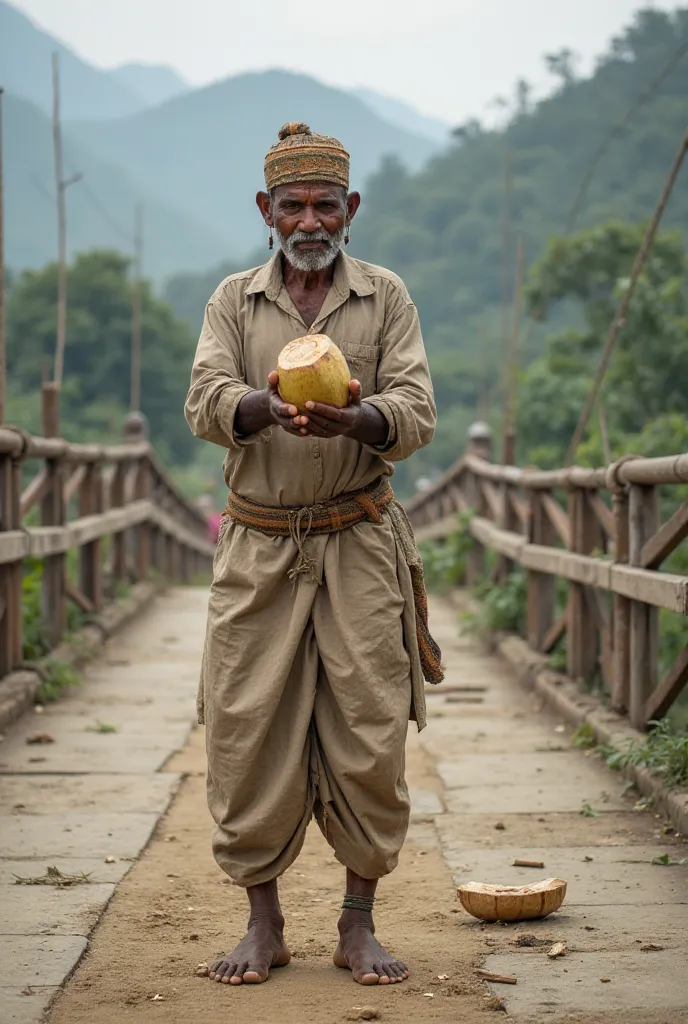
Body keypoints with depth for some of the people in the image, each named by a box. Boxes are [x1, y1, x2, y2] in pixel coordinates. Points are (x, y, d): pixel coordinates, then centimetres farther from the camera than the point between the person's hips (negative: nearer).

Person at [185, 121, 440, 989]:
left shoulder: (385, 298, 6)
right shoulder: (233, 301, 8)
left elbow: (416, 414, -6)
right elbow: (205, 404, -8)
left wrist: (352, 419, -29)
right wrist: (270, 408, -30)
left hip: (361, 548, -1)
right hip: (258, 550, 1)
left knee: (369, 737, -2)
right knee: (248, 735, -1)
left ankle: (359, 924, 12)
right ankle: (263, 922, 14)